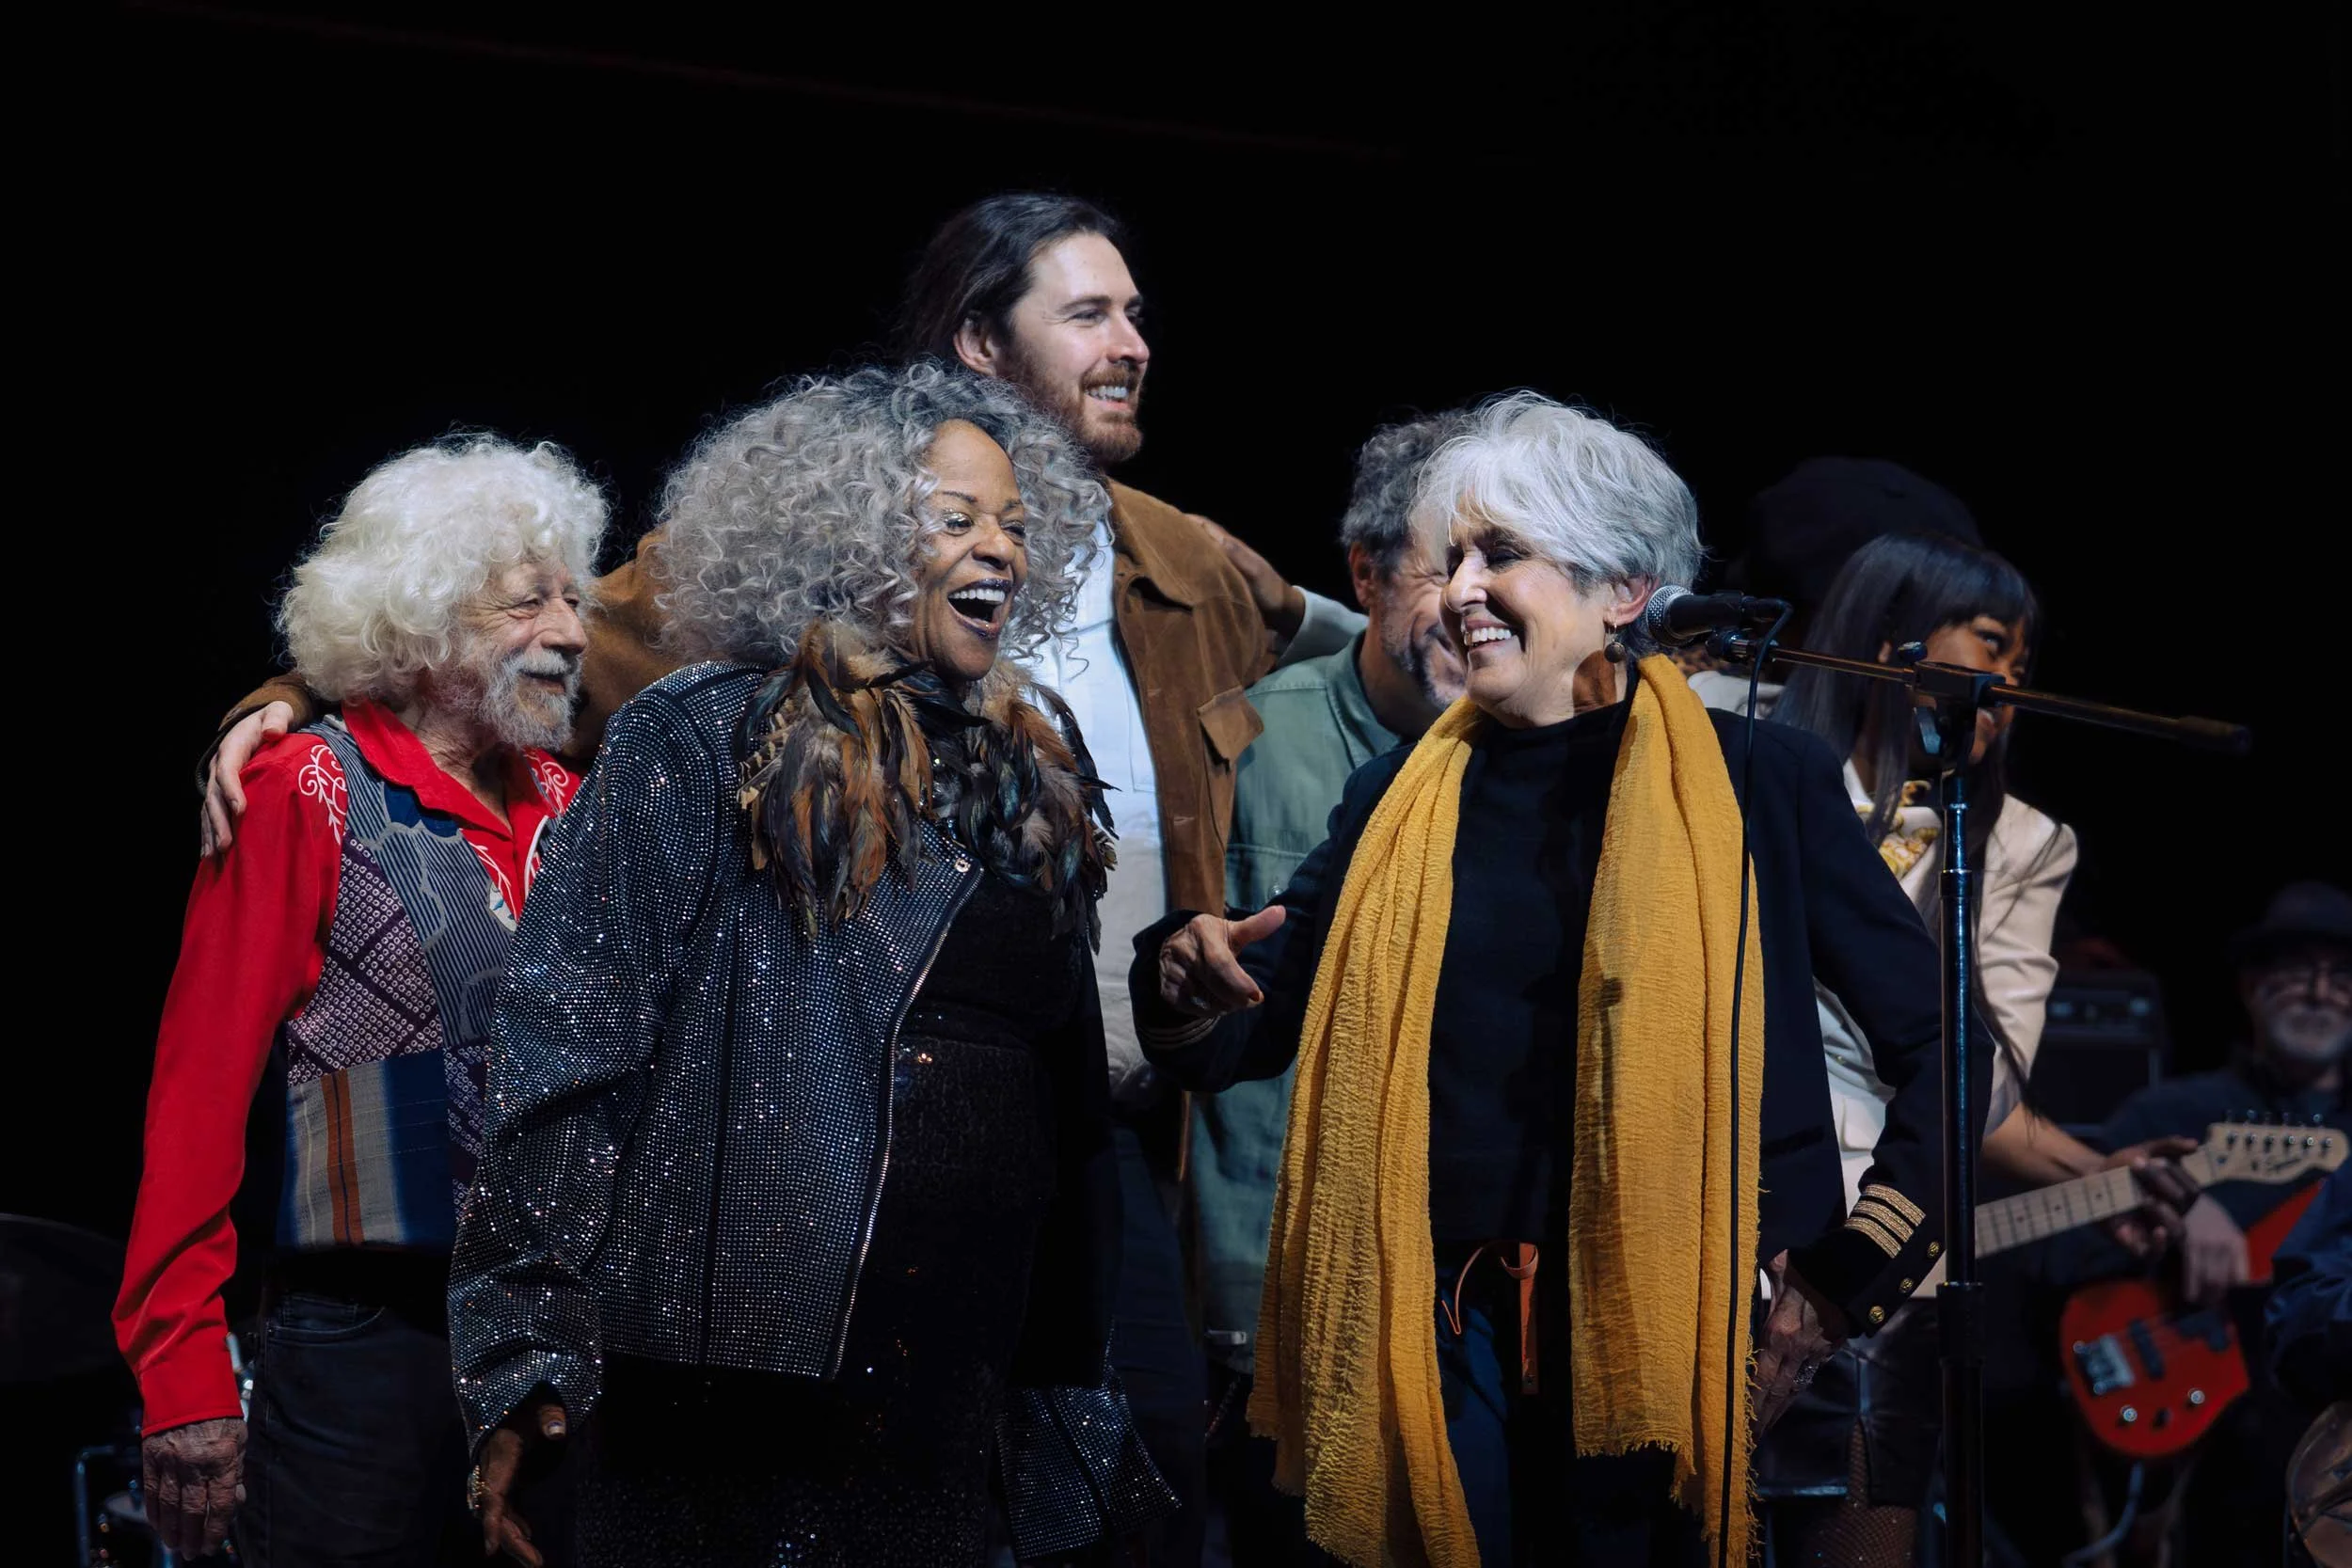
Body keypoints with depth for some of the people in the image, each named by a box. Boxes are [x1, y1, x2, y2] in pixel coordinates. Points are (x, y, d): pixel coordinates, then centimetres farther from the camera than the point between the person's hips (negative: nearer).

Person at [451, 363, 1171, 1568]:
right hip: (738, 1369, -5)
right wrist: (525, 1359, -15)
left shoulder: (1028, 762, 15)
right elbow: (568, 1046, -8)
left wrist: (1073, 1372, 18)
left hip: (961, 1383, 6)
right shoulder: (701, 738, -3)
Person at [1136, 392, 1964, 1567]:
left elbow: (1936, 1044, 3)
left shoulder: (1758, 786, 1)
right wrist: (1189, 981, -11)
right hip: (1444, 1331, 3)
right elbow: (1246, 1031, 11)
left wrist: (1860, 1279, -4)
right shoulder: (1401, 800, 11)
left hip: (1668, 1335, -3)